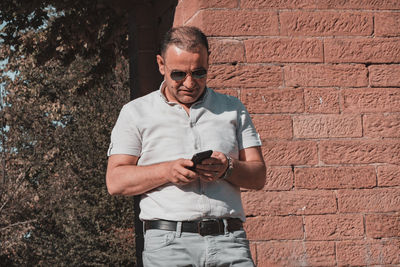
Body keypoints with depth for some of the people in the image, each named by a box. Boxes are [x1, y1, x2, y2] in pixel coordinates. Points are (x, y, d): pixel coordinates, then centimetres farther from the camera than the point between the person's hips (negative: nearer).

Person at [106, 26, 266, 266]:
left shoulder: (233, 110, 19)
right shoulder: (136, 113, 14)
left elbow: (259, 176, 14)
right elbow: (116, 181, 5)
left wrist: (228, 168, -7)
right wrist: (167, 171, -10)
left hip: (228, 240, 2)